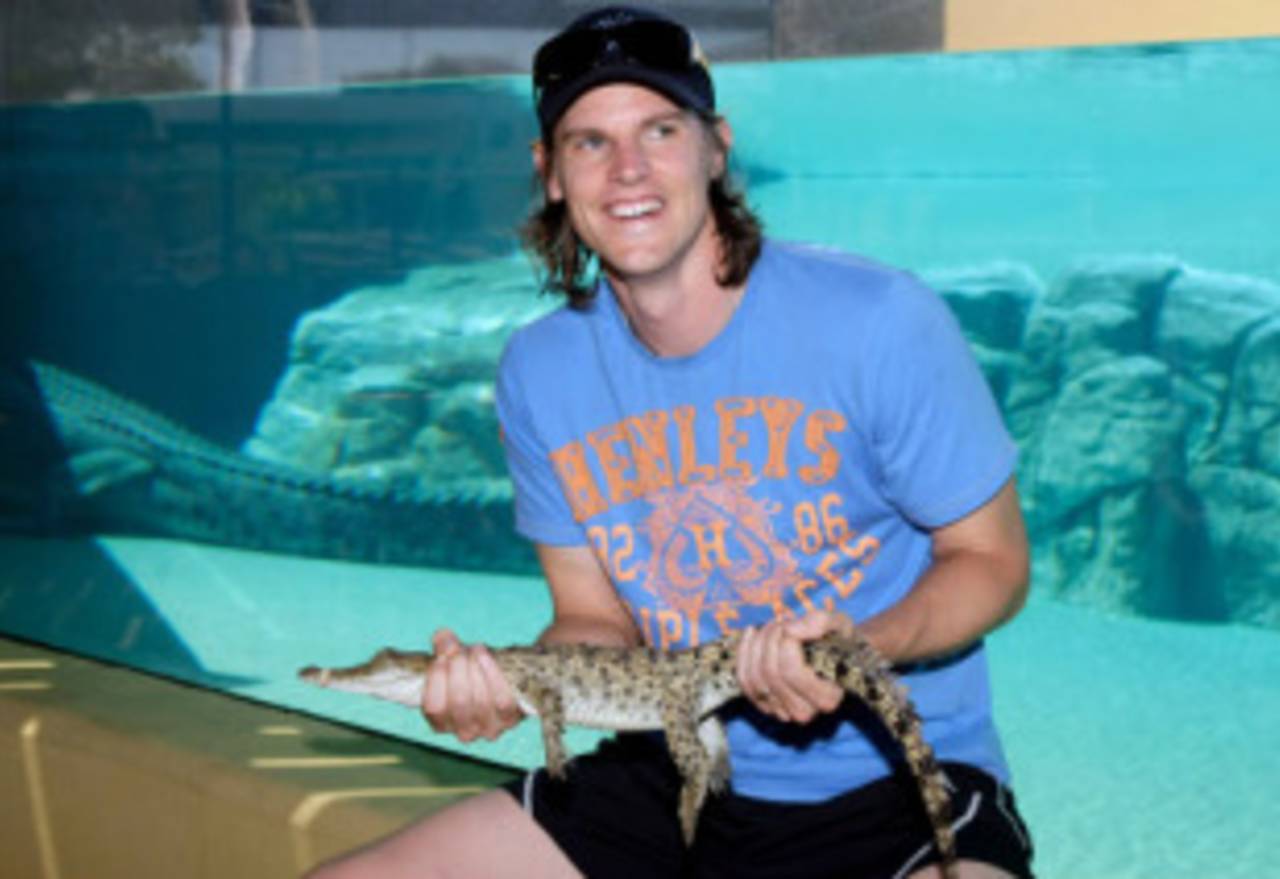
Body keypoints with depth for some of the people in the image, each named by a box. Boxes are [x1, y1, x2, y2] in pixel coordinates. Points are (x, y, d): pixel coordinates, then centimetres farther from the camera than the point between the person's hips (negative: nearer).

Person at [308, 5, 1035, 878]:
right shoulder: (539, 372, 2)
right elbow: (600, 621, 9)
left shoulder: (878, 320, -12)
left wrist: (858, 645, -25)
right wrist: (512, 683, -14)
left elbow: (991, 561, -5)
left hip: (895, 781, -4)